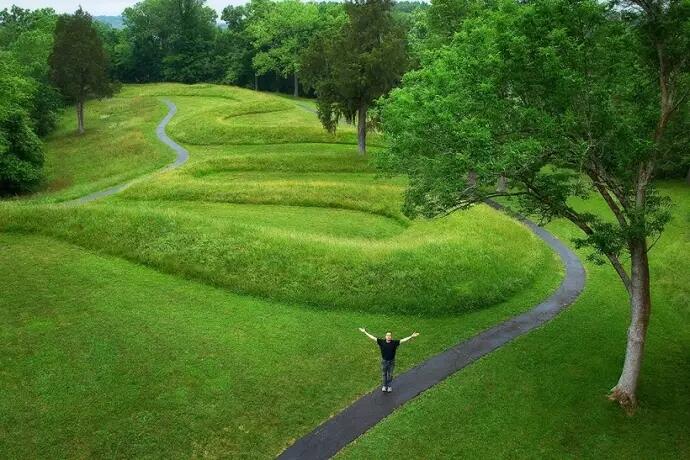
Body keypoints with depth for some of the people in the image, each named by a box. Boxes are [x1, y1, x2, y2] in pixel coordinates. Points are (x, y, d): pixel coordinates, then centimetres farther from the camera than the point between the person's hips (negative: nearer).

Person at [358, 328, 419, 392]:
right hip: (384, 361, 0)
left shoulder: (394, 343, -14)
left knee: (390, 375, 13)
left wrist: (411, 337, -26)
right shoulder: (381, 342, -13)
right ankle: (384, 386, 33)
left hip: (391, 361, 0)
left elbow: (403, 340, -18)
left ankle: (389, 386, 32)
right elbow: (372, 338, -11)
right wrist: (365, 332, -11)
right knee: (384, 374, 15)